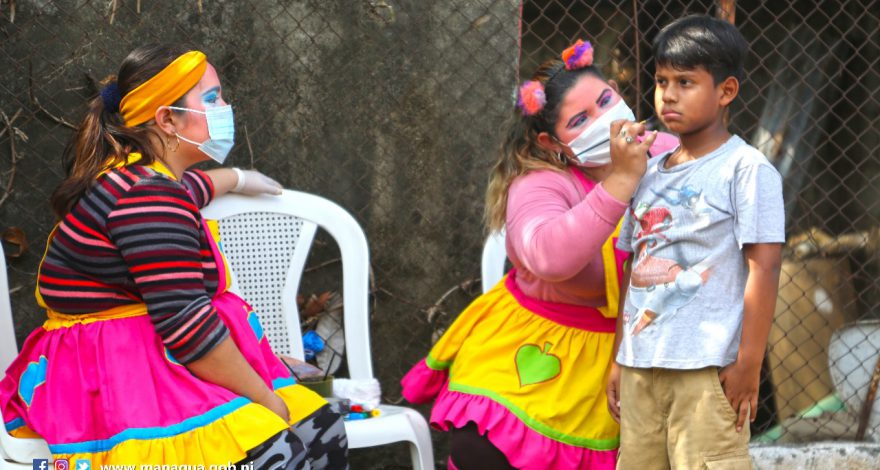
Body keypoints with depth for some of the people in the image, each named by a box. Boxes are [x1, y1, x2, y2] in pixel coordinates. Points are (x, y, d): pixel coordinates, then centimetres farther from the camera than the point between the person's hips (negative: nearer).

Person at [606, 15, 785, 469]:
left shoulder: (746, 168, -5)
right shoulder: (650, 173, 15)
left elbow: (764, 267, -10)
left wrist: (749, 364, -14)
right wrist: (618, 360, 15)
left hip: (707, 368, -7)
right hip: (641, 367, 7)